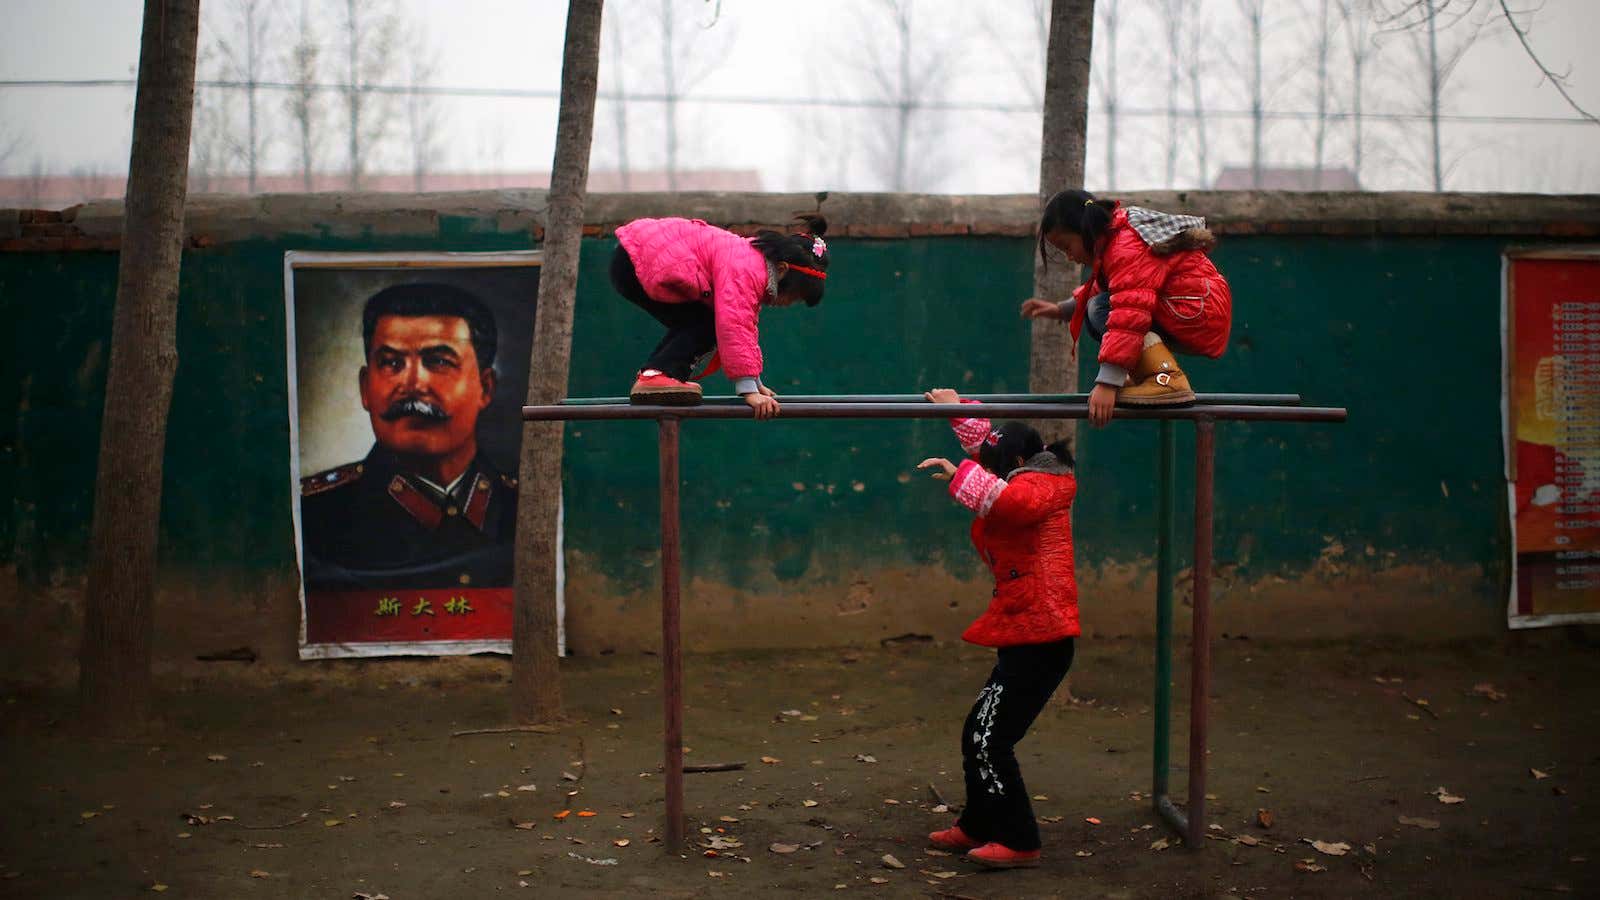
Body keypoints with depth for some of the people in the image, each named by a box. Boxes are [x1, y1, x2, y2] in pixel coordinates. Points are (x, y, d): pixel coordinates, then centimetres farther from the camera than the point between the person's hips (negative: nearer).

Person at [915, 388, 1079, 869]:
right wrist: (959, 410, 28)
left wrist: (958, 474, -29)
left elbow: (1004, 500, -35)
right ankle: (977, 828, 27)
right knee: (982, 735, 16)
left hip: (1037, 638, -11)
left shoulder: (1038, 485, -9)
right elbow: (989, 442, 36)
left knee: (987, 740, -8)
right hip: (1027, 634, 11)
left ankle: (1018, 842, -1)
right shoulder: (1031, 485, 19)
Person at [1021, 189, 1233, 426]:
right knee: (1094, 316, 11)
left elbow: (1130, 314, -28)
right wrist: (1061, 309, 18)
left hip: (1199, 312, -10)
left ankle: (1167, 378, -28)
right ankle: (1142, 378, 1)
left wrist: (1106, 384, -31)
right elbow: (1101, 291, 31)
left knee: (1101, 310, -20)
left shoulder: (1127, 248, -19)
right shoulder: (1118, 236, 14)